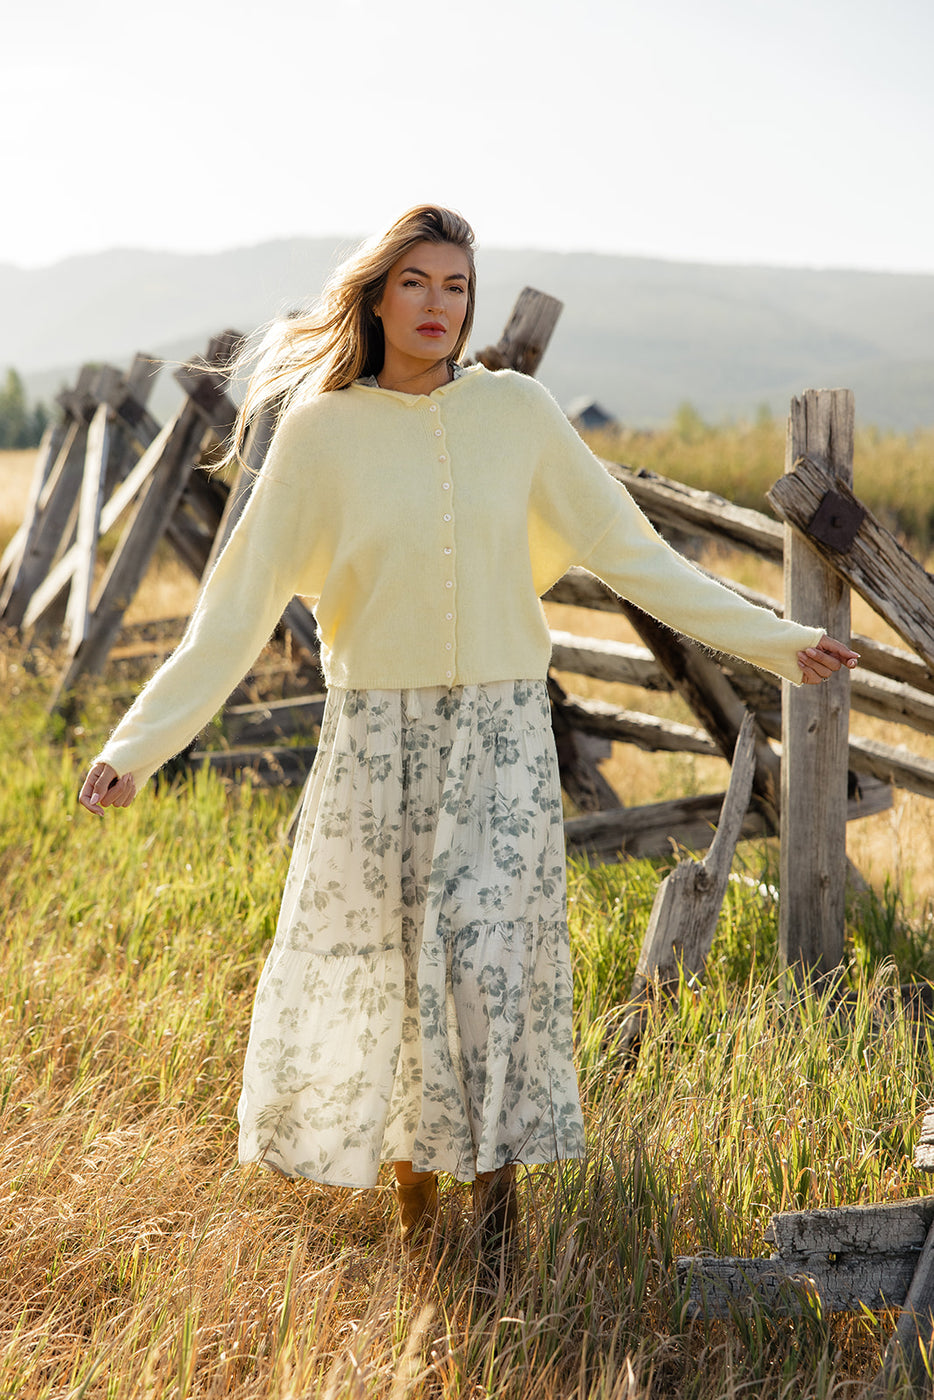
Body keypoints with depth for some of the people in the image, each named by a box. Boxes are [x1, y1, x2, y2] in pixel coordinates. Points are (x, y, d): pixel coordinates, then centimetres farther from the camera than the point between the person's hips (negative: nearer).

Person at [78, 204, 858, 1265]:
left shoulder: (516, 411, 0)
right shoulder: (321, 431, -4)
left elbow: (626, 550, 6)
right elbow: (239, 607, -4)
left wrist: (773, 641, 5)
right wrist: (138, 744, -10)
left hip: (504, 728, 1)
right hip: (378, 732, 0)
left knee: (492, 952, -4)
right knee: (380, 953, 6)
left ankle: (493, 1164, 16)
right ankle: (409, 1154, 30)